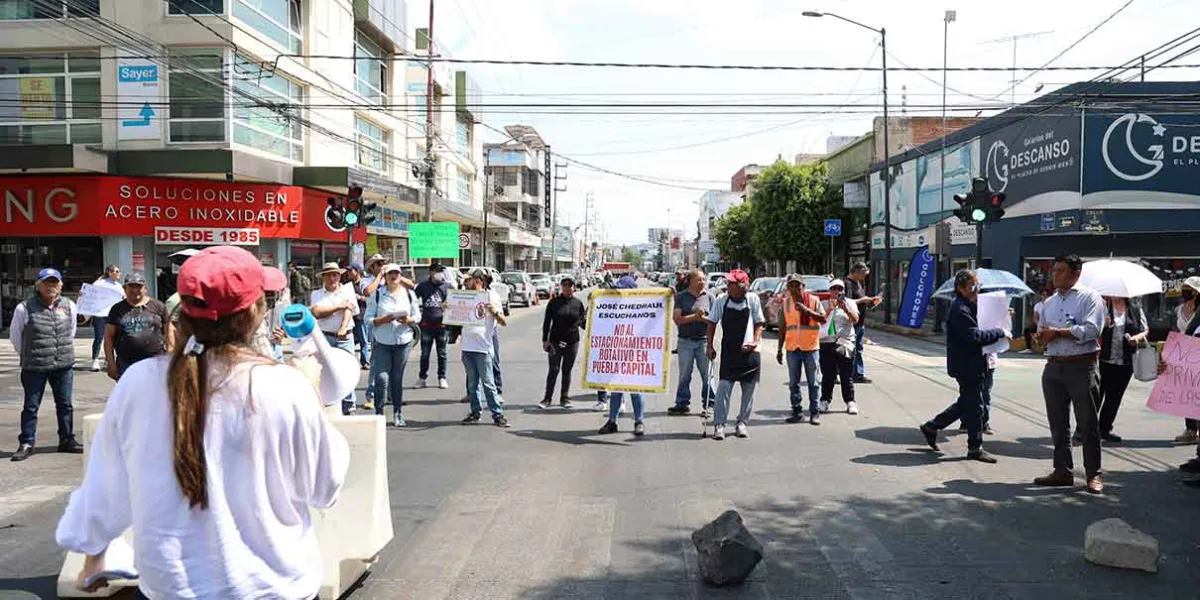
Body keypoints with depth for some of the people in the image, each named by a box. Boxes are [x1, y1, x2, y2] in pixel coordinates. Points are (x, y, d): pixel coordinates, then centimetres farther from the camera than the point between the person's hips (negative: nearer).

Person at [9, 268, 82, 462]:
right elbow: (15, 336, 4)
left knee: (65, 404, 11)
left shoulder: (69, 306, 3)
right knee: (31, 406, 4)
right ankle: (26, 443, 14)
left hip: (64, 366, 3)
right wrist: (28, 356, 11)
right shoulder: (24, 308, -8)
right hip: (34, 368, -3)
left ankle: (67, 440, 21)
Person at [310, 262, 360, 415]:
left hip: (345, 338, 0)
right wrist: (339, 306, -7)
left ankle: (349, 408, 3)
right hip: (324, 338, 0)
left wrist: (343, 328, -22)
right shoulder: (317, 294, 10)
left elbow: (349, 310, -6)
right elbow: (316, 313, -7)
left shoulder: (347, 291, 10)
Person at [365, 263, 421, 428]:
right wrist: (384, 319, -19)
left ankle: (398, 414, 14)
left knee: (397, 378, 7)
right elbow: (369, 319, -2)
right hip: (382, 342, -2)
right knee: (382, 377, -8)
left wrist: (408, 320, -12)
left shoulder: (409, 294, 8)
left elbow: (417, 317, 9)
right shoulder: (377, 294, 1)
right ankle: (379, 413, 0)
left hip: (403, 341, 2)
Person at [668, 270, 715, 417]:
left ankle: (708, 404, 9)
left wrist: (702, 318, -14)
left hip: (704, 340, 0)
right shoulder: (681, 297, 5)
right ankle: (682, 403, 16)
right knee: (684, 374, 7)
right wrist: (694, 317, -13)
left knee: (707, 374, 1)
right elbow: (676, 318, -5)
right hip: (685, 341, 0)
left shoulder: (709, 297, 6)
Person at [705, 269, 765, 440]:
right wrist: (710, 346, 1)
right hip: (729, 351, -1)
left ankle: (742, 423, 20)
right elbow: (712, 323, 6)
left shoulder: (753, 299, -1)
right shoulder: (721, 300, 0)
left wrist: (755, 341, -9)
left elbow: (759, 323, 6)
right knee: (724, 387, -8)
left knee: (749, 389, 7)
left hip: (749, 351, 1)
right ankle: (719, 425, -2)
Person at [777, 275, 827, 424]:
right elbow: (782, 327, 10)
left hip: (811, 347, -3)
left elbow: (823, 319, -10)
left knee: (813, 383, 3)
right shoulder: (785, 303, 7)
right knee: (793, 383, 6)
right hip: (792, 348, 3)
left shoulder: (814, 300, -1)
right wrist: (779, 349, 8)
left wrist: (807, 310, -22)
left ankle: (814, 413, 9)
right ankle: (797, 412, 15)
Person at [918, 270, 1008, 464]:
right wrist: (999, 333, -15)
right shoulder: (959, 310, -18)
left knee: (966, 403, 17)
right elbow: (975, 336, -25)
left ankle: (931, 427, 26)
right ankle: (975, 448, 9)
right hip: (967, 365, -10)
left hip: (971, 364, 10)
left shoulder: (967, 307, 14)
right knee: (974, 406, -1)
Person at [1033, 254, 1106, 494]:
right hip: (1053, 366, 6)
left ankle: (1094, 474, 7)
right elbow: (1041, 333, 20)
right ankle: (1062, 471, 18)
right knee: (1058, 423, 10)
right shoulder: (1049, 303, 17)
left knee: (1088, 423, -1)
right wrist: (1043, 335, -4)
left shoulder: (1089, 297, -3)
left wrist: (1057, 333, -11)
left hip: (1081, 366, -6)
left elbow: (1091, 330, -16)